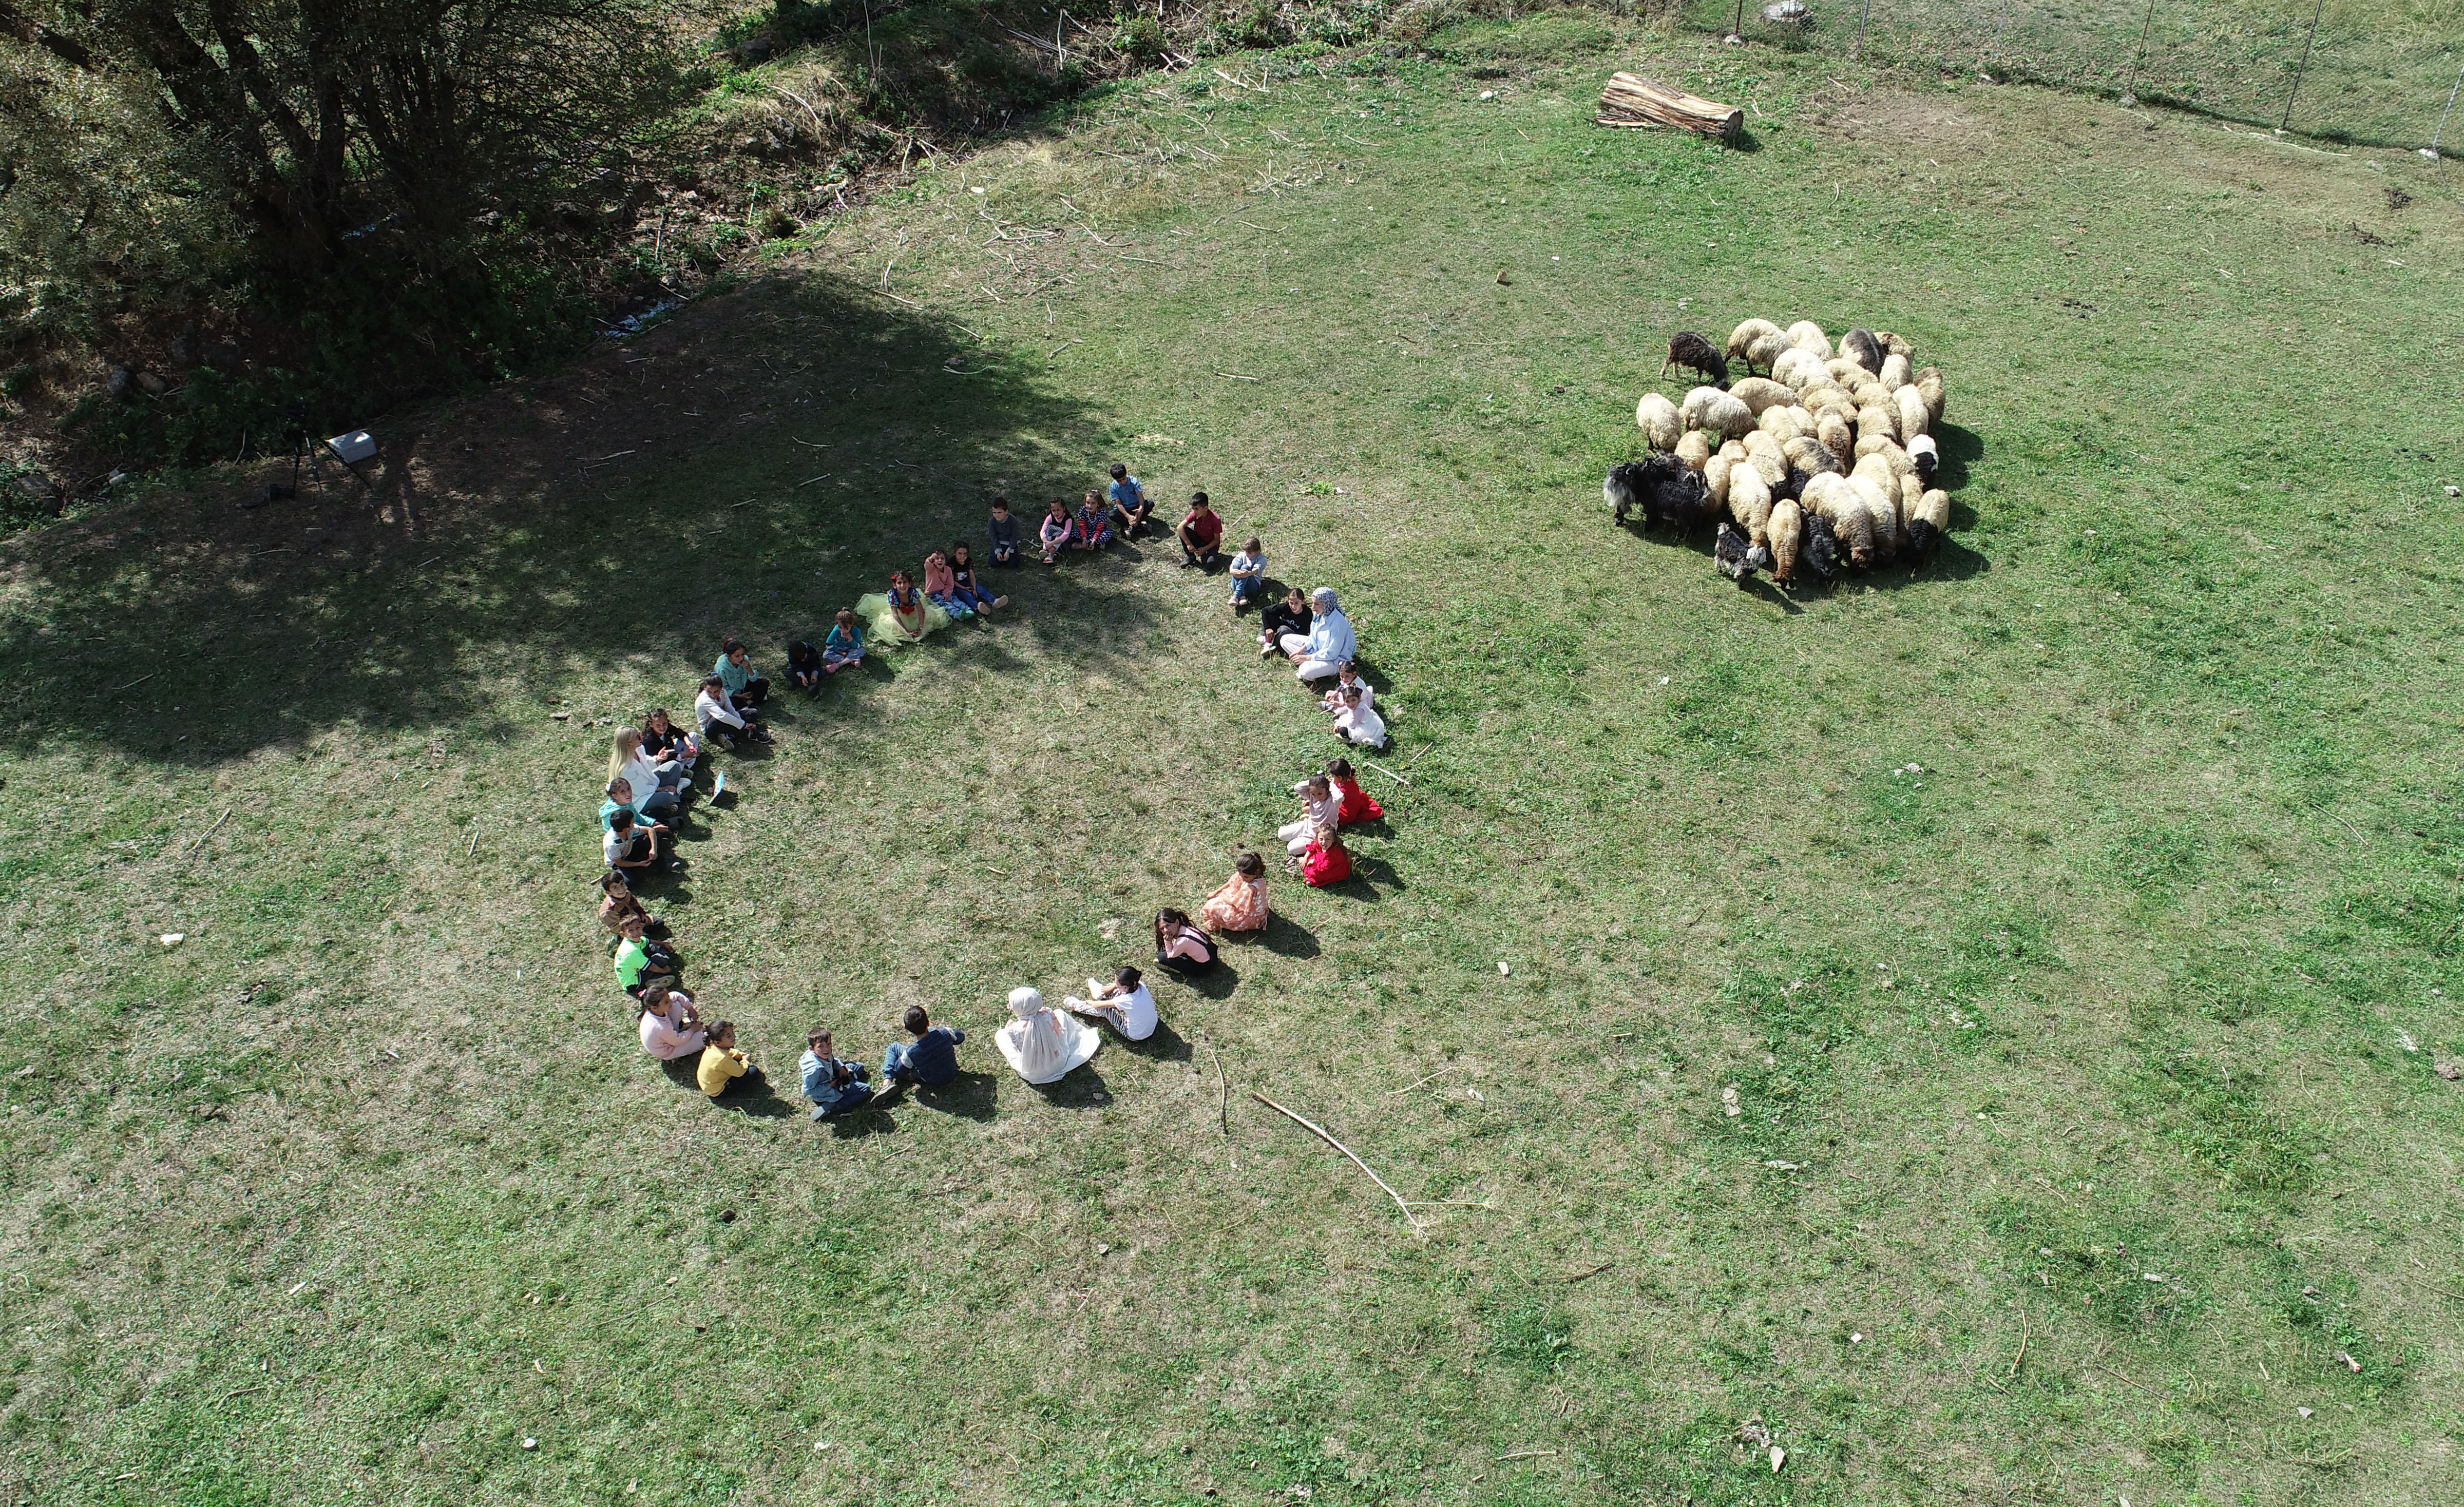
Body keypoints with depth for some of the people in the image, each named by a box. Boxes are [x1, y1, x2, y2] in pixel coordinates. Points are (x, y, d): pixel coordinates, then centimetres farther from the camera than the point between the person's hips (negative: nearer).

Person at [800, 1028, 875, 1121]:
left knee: (859, 1067, 18)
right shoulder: (815, 1069, -42)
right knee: (866, 1090, -11)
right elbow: (809, 1090, -31)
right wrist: (829, 1086, -25)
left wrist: (841, 1067, -11)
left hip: (832, 1077, 9)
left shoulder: (826, 1054, -18)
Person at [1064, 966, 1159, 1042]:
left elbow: (1098, 1005, -17)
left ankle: (1076, 1005, 27)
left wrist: (1090, 1002, 4)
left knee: (1103, 1009, 1)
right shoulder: (1140, 985, -21)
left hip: (1136, 1036, -6)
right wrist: (1112, 987, 8)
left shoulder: (1125, 1000, -35)